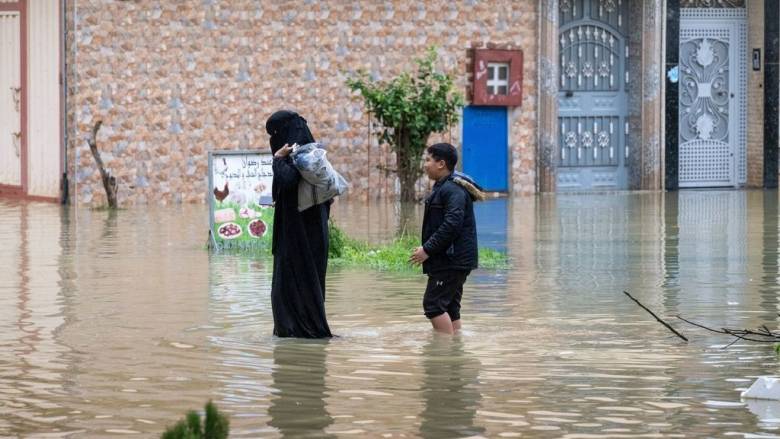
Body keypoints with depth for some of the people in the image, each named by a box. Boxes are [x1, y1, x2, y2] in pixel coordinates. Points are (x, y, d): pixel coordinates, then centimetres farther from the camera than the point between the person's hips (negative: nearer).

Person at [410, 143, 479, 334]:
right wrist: (427, 248, 15)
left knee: (433, 304, -11)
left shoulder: (453, 190, -16)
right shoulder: (443, 187, 18)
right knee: (449, 307, 12)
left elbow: (452, 224, -26)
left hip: (451, 260, -11)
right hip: (452, 261, 11)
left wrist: (428, 249, -21)